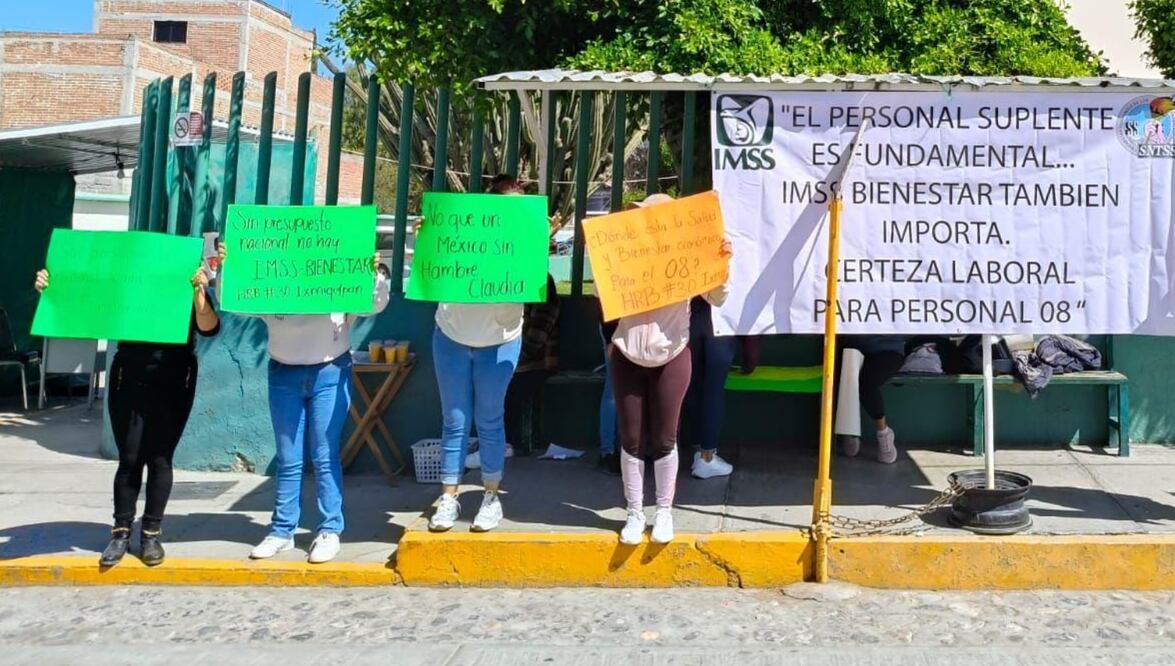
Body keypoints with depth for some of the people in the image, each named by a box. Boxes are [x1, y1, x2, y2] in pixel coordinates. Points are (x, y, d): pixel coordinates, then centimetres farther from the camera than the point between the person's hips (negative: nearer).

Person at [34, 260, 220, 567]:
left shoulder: (189, 292, -3)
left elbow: (209, 329, -18)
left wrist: (199, 291, -33)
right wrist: (50, 289, -12)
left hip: (173, 387, -1)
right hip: (129, 384, 1)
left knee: (160, 460, 3)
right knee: (129, 459, 3)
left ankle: (151, 533, 13)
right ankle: (121, 533, 13)